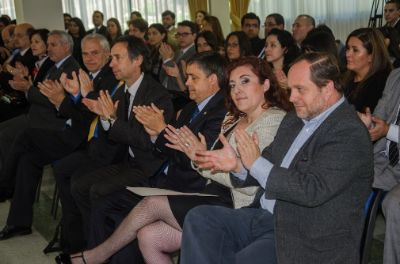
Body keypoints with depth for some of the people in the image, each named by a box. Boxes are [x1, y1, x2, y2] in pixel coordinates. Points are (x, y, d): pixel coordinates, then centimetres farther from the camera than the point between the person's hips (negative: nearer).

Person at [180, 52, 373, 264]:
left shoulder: (350, 133, -15)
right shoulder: (293, 121, 12)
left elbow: (313, 190, -24)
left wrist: (256, 163, -17)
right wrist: (237, 165, -4)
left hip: (306, 241, -8)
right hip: (265, 217, 8)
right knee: (199, 218, -9)